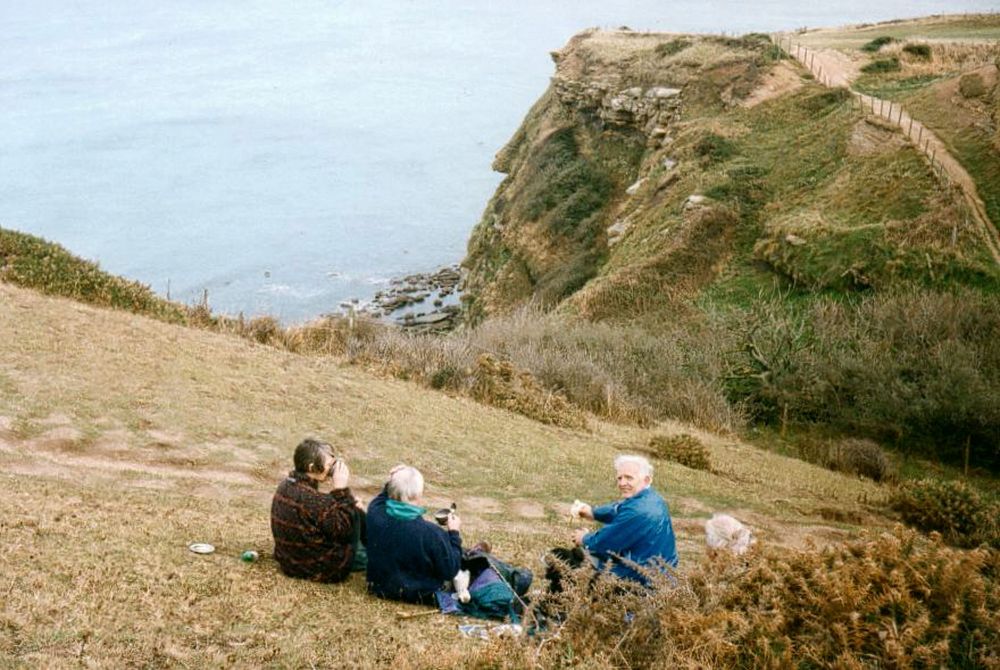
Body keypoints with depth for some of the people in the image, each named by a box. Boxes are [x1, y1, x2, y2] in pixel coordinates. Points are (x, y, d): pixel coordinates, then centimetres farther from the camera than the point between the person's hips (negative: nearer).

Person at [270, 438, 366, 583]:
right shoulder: (311, 499, -32)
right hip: (320, 570, -9)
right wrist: (342, 490, -21)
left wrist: (346, 501, 4)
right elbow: (343, 530, -21)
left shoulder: (286, 485, -2)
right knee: (355, 512, 4)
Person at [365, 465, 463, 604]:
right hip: (420, 596, -4)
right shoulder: (432, 533, -34)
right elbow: (450, 572, -19)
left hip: (380, 589, 5)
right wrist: (454, 534, -10)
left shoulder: (374, 513, -21)